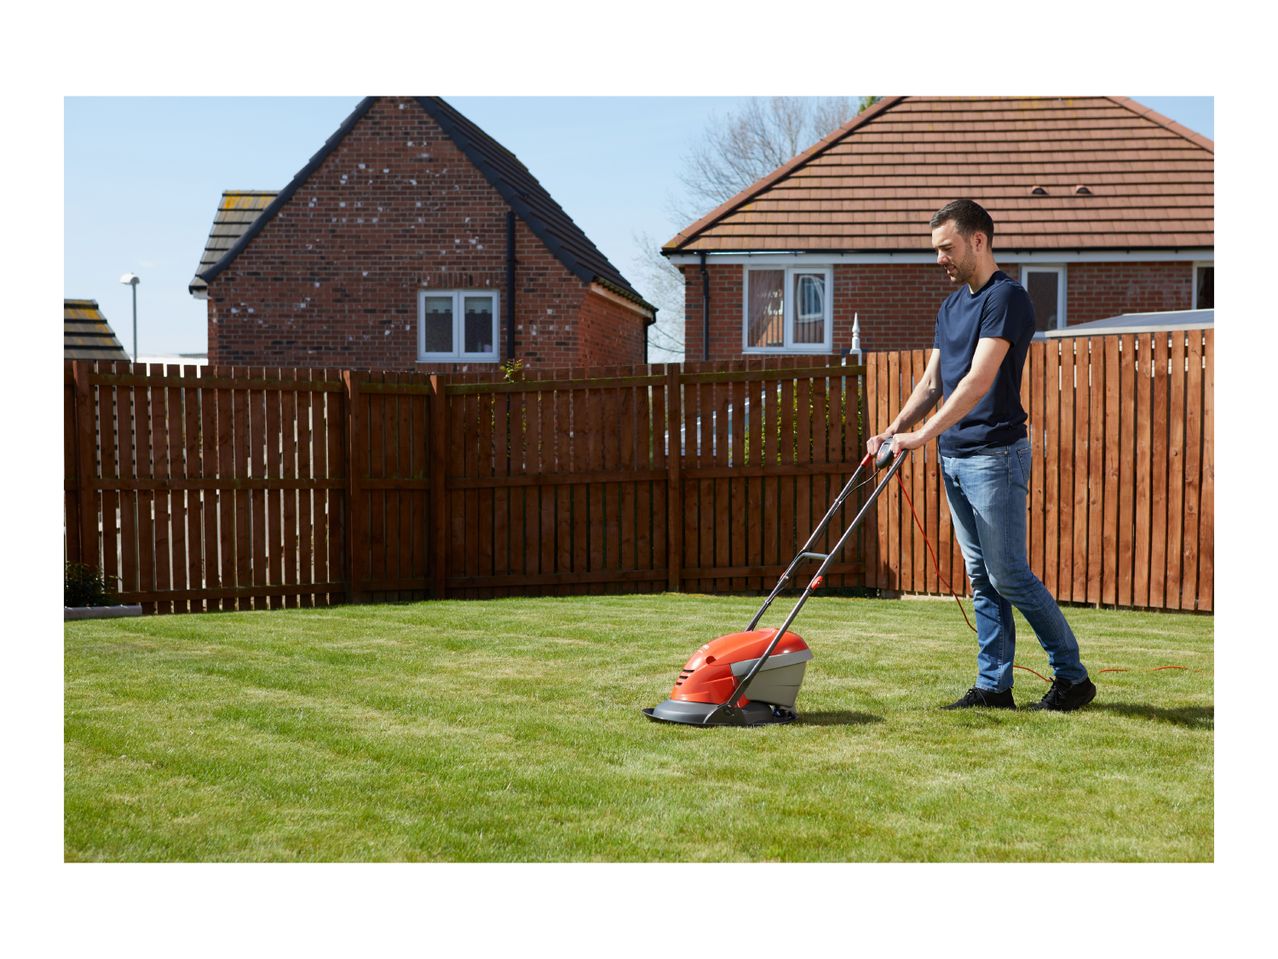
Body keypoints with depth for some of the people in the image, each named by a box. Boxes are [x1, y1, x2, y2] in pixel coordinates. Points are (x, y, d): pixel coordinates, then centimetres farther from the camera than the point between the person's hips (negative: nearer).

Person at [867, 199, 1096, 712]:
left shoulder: (1006, 298, -13)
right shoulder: (951, 306, 16)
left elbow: (979, 380, -22)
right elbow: (932, 382, 17)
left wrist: (924, 435, -26)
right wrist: (894, 430, 3)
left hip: (994, 454, -9)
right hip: (953, 458, 9)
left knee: (1008, 575, -6)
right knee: (981, 578, 9)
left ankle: (1072, 676, 6)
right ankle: (993, 685, 13)